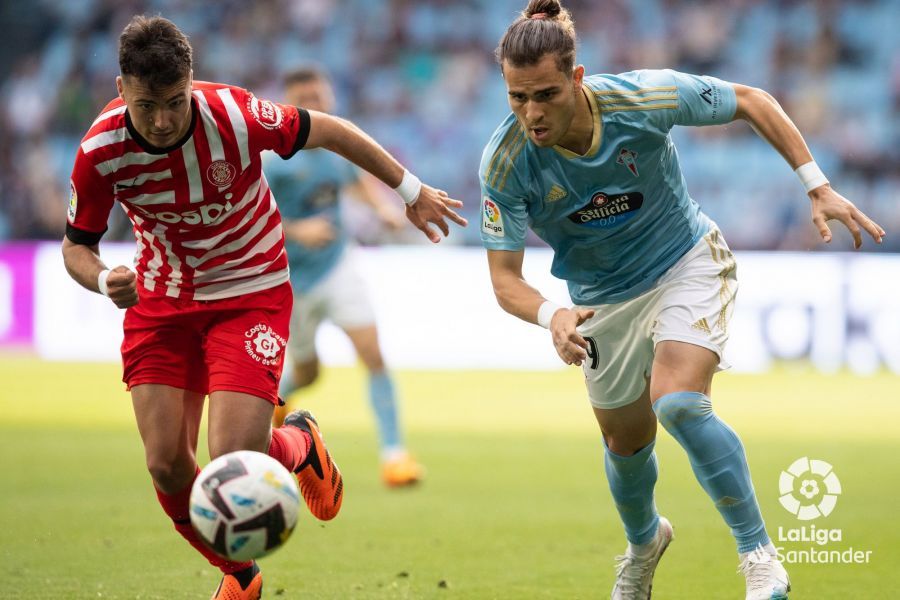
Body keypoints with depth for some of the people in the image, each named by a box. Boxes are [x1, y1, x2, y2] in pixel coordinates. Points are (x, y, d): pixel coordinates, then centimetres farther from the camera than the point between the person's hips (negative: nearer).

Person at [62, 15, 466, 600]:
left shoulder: (235, 117, -26)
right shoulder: (100, 151, -19)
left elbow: (327, 130, -8)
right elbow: (76, 245, -4)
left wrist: (412, 190, 0)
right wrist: (103, 279, -27)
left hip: (251, 293, -3)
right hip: (161, 301, 3)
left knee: (233, 462, -16)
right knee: (167, 465, -5)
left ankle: (299, 442, 22)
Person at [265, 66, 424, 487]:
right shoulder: (276, 157, -20)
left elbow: (358, 179, 20)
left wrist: (382, 206, 0)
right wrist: (295, 231, -34)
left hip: (338, 267, 3)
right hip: (291, 279, -3)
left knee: (372, 353, -15)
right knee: (307, 373, 14)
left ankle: (393, 453, -11)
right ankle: (275, 397, 51)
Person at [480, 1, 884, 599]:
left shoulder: (642, 97, -28)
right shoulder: (506, 163, -25)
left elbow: (750, 101, -11)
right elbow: (505, 277, -20)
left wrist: (818, 187, -13)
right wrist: (552, 316, -43)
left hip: (688, 264, -3)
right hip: (605, 299, 3)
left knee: (678, 402, -27)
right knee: (627, 444, 15)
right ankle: (644, 542, 50)